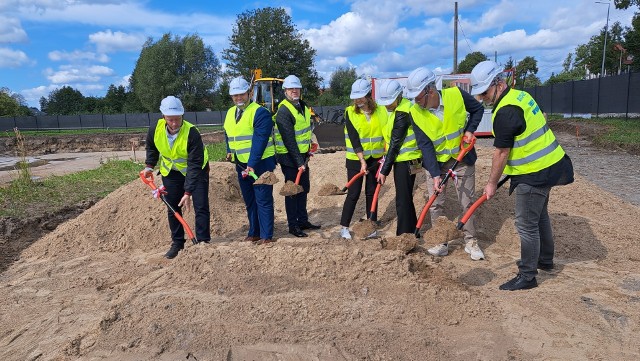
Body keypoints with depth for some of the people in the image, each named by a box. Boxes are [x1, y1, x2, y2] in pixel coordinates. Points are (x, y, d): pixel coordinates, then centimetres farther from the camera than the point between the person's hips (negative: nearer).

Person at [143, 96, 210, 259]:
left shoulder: (192, 133, -33)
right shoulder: (155, 130, -19)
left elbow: (194, 166, -33)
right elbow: (151, 148, 8)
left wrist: (188, 192, -35)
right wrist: (150, 166, -2)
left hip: (196, 171, -4)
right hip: (171, 172, 4)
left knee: (201, 207, -8)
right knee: (173, 209, 9)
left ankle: (203, 242, 2)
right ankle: (177, 243, 23)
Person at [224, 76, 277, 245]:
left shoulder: (260, 112, -14)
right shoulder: (230, 113, 11)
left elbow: (259, 141, -22)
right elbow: (227, 135, 25)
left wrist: (252, 164, -27)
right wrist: (229, 151, 9)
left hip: (260, 164, -8)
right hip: (241, 165, 8)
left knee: (263, 201, -3)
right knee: (249, 201, 15)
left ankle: (266, 236, 5)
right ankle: (253, 233, 27)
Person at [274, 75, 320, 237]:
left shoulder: (302, 106, 10)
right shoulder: (283, 111, -18)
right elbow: (289, 140, -23)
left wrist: (307, 150, 16)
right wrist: (299, 162, -25)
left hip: (302, 155, 9)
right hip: (289, 158, -8)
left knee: (304, 189, 15)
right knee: (293, 191, -1)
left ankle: (303, 221, 27)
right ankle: (293, 225, 10)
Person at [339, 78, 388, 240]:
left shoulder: (381, 110, -2)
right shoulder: (350, 112, -8)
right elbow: (354, 139, -14)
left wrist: (386, 154, -10)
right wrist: (362, 161, -19)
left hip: (376, 158, 2)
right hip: (355, 159, -2)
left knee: (372, 192, 10)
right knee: (353, 193, -1)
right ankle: (344, 227, 11)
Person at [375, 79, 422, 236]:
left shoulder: (402, 113, -19)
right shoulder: (399, 108, 11)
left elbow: (395, 144, -18)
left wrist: (385, 170, -15)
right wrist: (386, 161, 15)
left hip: (406, 160, -10)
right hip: (403, 159, 10)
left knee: (403, 201, -4)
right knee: (406, 199, 18)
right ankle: (412, 231, 31)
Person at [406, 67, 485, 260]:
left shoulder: (456, 95, -20)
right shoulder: (415, 113, -18)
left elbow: (478, 109, 1)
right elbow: (425, 145, -19)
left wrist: (470, 130, -14)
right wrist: (435, 174, -25)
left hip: (462, 158, -1)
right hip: (435, 161, 1)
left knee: (467, 202, 6)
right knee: (435, 204, 4)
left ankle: (471, 241, 21)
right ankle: (441, 242, 19)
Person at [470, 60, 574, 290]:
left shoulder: (506, 112, -24)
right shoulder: (520, 95, 7)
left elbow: (501, 153, -20)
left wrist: (492, 183, -9)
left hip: (534, 174, -11)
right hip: (548, 165, 11)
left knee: (526, 224, -1)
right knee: (539, 215, 24)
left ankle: (527, 276, 11)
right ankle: (545, 260, 42)